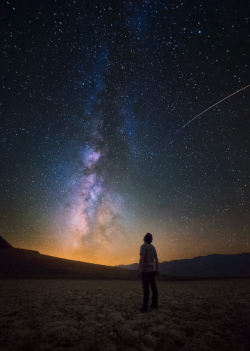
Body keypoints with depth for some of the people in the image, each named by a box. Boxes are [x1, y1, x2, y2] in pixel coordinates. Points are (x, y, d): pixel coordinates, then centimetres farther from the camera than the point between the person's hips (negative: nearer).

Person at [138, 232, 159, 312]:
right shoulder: (152, 247, 10)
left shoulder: (143, 246, -11)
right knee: (153, 287, 12)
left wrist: (139, 270, -19)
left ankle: (145, 307, -4)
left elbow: (141, 258, -20)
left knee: (146, 288, -6)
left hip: (145, 270, -7)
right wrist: (157, 269, 18)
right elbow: (156, 258, 12)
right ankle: (155, 304, 20)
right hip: (152, 269, 7)